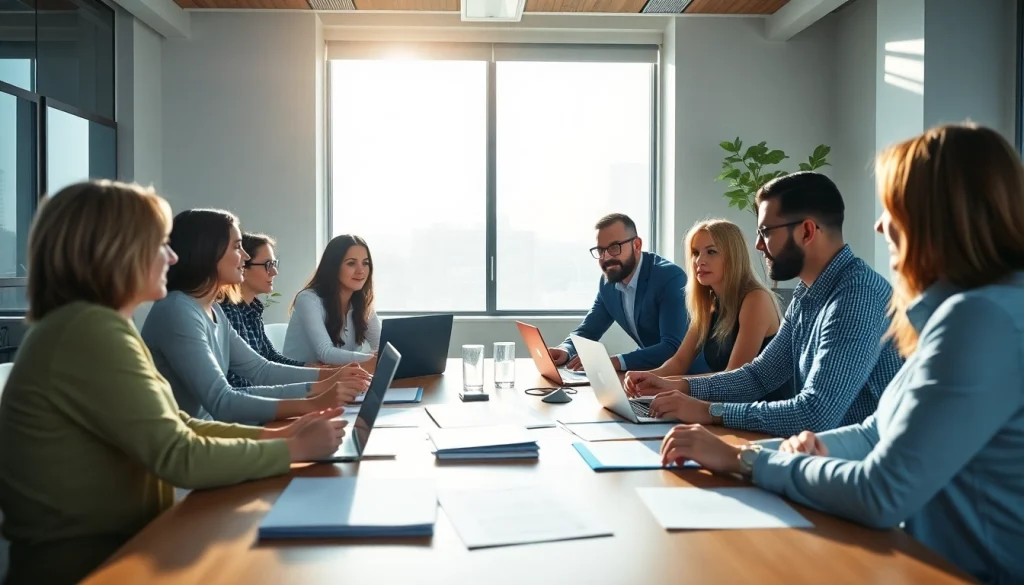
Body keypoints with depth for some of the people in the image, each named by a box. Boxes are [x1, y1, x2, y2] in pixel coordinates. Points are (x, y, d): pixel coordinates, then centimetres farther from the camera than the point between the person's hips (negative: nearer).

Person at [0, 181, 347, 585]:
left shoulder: (95, 326, 9)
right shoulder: (90, 331, -22)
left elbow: (178, 428, 9)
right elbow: (182, 458, -24)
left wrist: (275, 434, 0)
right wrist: (297, 448, -14)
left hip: (116, 547, 8)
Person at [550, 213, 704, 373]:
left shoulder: (670, 278, -23)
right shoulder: (608, 283, -1)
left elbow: (674, 348, -31)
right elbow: (587, 331, 5)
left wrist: (615, 362, -40)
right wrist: (566, 350, -18)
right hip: (651, 372, 6)